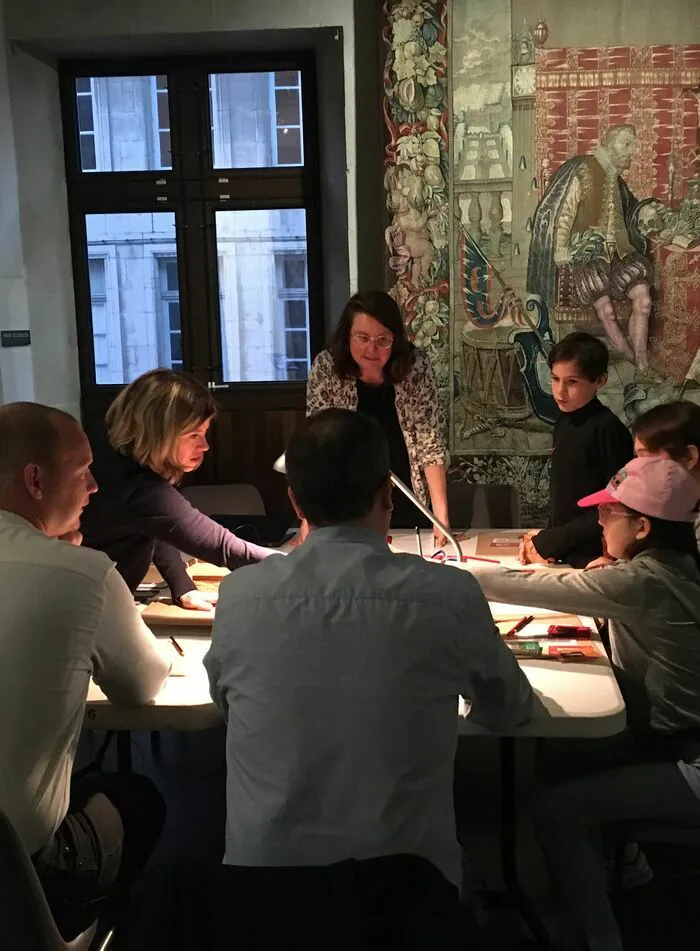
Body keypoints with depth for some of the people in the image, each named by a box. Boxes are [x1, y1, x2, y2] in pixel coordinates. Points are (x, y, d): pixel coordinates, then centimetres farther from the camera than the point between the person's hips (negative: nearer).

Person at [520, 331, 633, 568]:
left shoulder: (607, 429, -16)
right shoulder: (563, 424, 6)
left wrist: (549, 542, -14)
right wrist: (545, 537, -2)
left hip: (595, 559, -6)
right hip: (565, 555, 6)